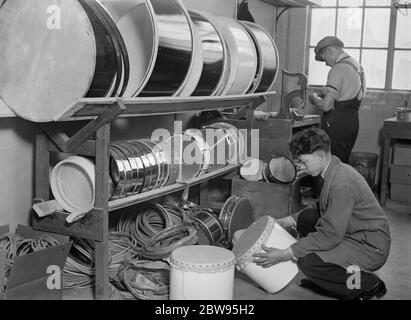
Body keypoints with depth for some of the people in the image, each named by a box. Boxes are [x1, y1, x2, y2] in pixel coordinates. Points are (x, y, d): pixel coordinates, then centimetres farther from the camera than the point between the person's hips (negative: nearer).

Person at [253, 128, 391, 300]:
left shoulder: (342, 184, -27)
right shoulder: (335, 170, 4)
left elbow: (330, 235, -27)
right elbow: (324, 212, 16)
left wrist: (285, 255, -23)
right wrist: (285, 221, 8)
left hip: (371, 247, -10)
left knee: (308, 262, -22)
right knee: (306, 217, 9)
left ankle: (369, 285, -3)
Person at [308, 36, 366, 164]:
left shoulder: (339, 69, -15)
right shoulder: (357, 66, 14)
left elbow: (326, 105, -19)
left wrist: (314, 98, 1)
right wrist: (321, 97, 14)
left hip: (336, 126, -9)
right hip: (352, 122, 10)